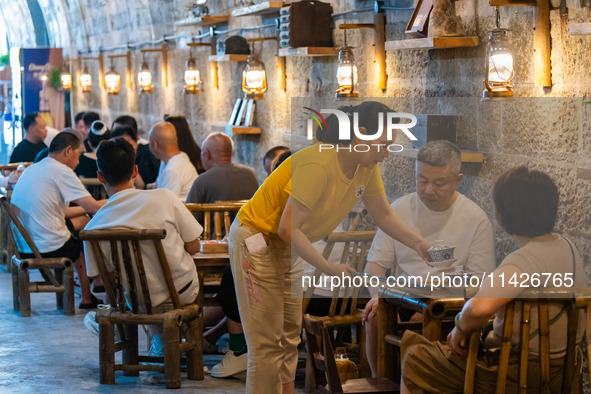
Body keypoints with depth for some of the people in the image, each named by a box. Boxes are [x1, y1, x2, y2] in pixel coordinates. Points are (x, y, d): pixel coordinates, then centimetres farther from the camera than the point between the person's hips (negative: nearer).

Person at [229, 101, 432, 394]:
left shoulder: (367, 167, -5)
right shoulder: (318, 166, -32)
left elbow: (383, 213, 7)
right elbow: (287, 228, -31)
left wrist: (417, 243, -7)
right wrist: (328, 268, -31)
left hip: (287, 247, 9)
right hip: (256, 241, -9)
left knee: (289, 335, 11)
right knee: (267, 342, -7)